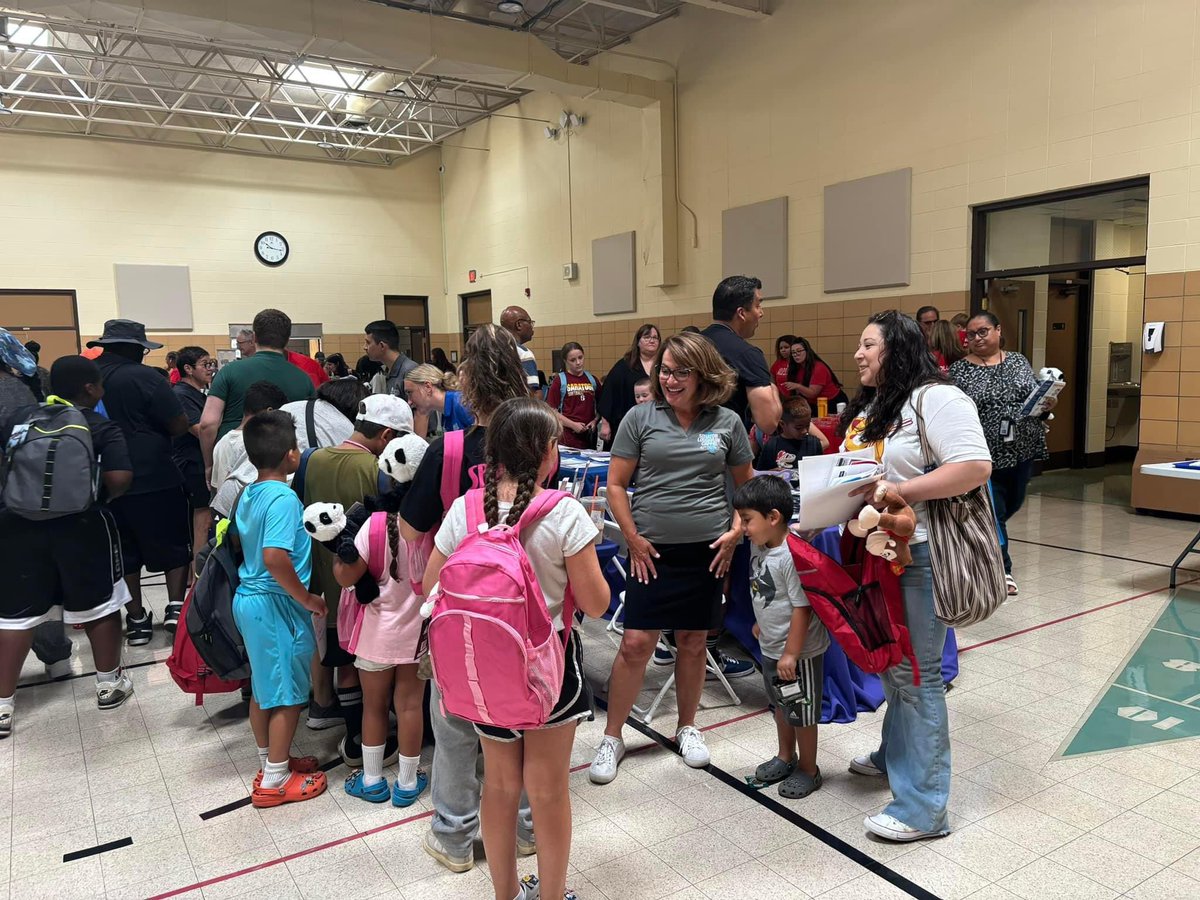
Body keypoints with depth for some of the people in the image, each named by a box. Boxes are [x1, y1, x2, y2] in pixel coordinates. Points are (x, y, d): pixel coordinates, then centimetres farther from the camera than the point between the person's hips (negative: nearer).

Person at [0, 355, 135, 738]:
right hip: (81, 526, -3)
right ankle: (109, 683, 26)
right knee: (98, 605, 14)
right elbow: (120, 479, -18)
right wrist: (99, 497, 2)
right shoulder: (103, 428, -6)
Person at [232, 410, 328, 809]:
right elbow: (275, 557, -32)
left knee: (263, 687, 20)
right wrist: (307, 599, -21)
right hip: (276, 605, -9)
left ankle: (271, 762, 35)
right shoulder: (283, 498, -22)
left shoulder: (247, 495, 6)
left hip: (249, 598, 9)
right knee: (289, 694, 4)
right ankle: (274, 782, 15)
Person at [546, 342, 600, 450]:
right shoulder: (559, 380, -1)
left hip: (589, 436, 4)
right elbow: (551, 410, -4)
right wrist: (573, 425, -11)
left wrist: (595, 421, -2)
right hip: (567, 436, -3)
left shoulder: (592, 379, 10)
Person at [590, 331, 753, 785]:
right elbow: (616, 484, 0)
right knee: (636, 643, -2)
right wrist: (633, 538, -6)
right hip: (653, 550, -1)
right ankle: (612, 737, 14)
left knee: (694, 642, 13)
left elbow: (746, 484, 13)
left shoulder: (727, 422, 2)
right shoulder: (641, 418, -2)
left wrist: (736, 531, 0)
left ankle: (687, 727, 34)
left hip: (707, 550, 2)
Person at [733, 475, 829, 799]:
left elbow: (802, 608, -27)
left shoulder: (792, 556, -30)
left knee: (802, 712, 10)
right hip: (770, 646, 9)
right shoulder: (758, 545, -3)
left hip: (798, 652, -9)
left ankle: (808, 769, 30)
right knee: (780, 705, 25)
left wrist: (791, 654, -23)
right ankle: (786, 757, 44)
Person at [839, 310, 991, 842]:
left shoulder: (936, 399, -13)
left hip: (919, 555, -9)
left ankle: (923, 808, 6)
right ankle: (895, 756, 39)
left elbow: (975, 467, -22)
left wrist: (900, 490, -25)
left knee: (914, 672, -4)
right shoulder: (867, 409, 16)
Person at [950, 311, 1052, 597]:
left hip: (1022, 450, 5)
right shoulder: (959, 370, -3)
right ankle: (1003, 569, 13)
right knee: (994, 512, -1)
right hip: (986, 455, -4)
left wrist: (1048, 404, -9)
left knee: (1012, 505, 18)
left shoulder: (1018, 361, 8)